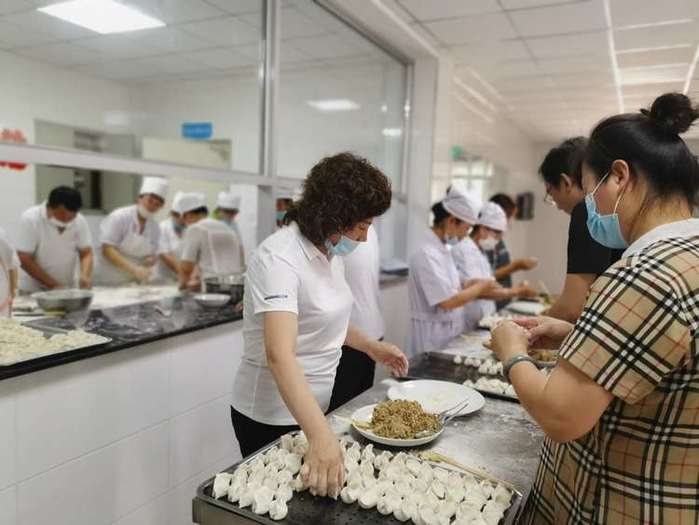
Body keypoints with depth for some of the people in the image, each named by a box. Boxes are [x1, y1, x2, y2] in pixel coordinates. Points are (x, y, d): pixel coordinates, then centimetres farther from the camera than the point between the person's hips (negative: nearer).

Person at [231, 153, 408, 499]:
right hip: (272, 416, -8)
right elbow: (279, 354, -38)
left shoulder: (332, 250, 1)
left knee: (308, 496, 22)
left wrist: (370, 347, 7)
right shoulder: (278, 257, -26)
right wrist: (320, 435, -47)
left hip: (311, 406, 8)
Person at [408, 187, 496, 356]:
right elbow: (447, 301, -24)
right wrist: (481, 286, -12)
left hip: (450, 330, 9)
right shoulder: (427, 254, -21)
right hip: (433, 334, -9)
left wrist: (471, 284, 0)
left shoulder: (444, 249, 8)